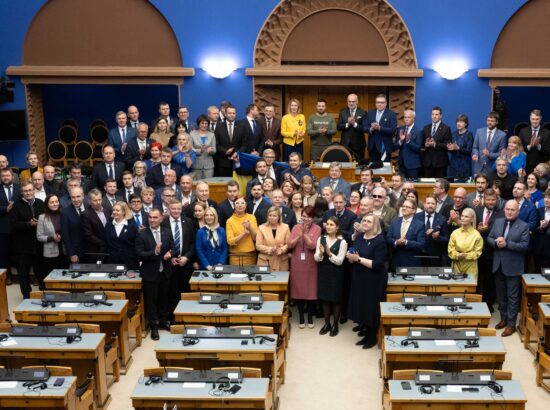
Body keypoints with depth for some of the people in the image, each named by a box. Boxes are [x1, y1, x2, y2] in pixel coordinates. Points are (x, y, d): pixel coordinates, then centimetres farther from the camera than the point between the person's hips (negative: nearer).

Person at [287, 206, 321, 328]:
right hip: (297, 264, 2)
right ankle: (301, 318, 18)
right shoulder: (296, 227, 4)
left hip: (310, 264, -2)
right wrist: (299, 235, -18)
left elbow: (312, 245, -14)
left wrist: (305, 233, -23)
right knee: (298, 290, 6)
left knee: (310, 290, 4)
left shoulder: (317, 229, -4)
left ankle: (310, 318, 18)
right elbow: (290, 244, -5)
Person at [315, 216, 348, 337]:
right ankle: (327, 323, 27)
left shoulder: (342, 242, -11)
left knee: (336, 299, 7)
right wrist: (321, 253, -23)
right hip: (323, 272, 4)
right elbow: (316, 258, -2)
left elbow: (339, 261, -13)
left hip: (336, 274, -3)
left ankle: (335, 324, 23)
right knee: (325, 298, 13)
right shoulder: (321, 239, 0)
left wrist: (329, 253, -26)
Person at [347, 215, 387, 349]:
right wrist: (351, 257, -13)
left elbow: (377, 264, -22)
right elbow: (352, 259, 11)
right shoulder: (359, 238, 6)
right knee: (361, 305, 12)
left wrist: (359, 259, -22)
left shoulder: (380, 241, -15)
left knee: (371, 308, 4)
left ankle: (372, 337, 19)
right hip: (359, 278, 6)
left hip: (373, 281, -6)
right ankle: (365, 330, 28)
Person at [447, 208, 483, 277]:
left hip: (470, 267, -2)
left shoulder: (476, 234, -2)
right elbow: (451, 250, 4)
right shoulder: (455, 233, 4)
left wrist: (466, 255, -16)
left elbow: (477, 252, -1)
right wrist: (457, 255, -15)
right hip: (457, 265, 2)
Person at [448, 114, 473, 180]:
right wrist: (449, 148, -10)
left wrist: (458, 148, -24)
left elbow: (468, 150, -10)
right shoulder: (454, 133, 9)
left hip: (464, 164, -4)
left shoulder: (469, 134, -4)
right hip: (453, 162, 4)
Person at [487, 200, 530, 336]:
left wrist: (507, 244, -24)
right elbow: (489, 238, 7)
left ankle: (511, 324, 10)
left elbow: (524, 245, -15)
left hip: (513, 267, -5)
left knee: (512, 297, 3)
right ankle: (503, 319, 30)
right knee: (501, 295, 16)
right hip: (498, 265, 5)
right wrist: (496, 242, -14)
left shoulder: (524, 226, -8)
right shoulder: (497, 222, 6)